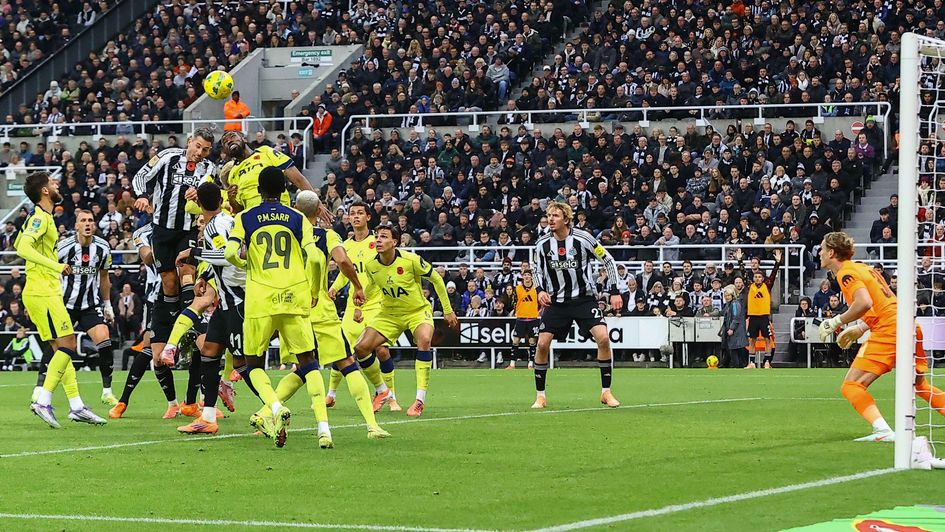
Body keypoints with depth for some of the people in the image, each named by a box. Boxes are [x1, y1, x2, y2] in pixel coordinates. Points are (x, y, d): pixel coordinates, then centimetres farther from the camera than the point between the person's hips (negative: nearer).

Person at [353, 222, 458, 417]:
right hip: (390, 313, 4)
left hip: (418, 310, -4)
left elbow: (436, 279, -9)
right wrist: (359, 308, 2)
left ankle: (420, 399, -28)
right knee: (361, 348, -9)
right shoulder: (371, 266, -11)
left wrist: (448, 310, -5)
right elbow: (367, 287, 14)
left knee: (424, 340, -34)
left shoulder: (411, 260, -23)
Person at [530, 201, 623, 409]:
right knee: (542, 344, -9)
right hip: (556, 302, 2)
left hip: (584, 298, -2)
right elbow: (537, 270, 14)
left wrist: (614, 292, -6)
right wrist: (540, 290, -5)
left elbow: (608, 261, -2)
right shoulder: (542, 244, -3)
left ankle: (606, 392, -5)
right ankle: (540, 396, 6)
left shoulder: (583, 238, -12)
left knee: (603, 338, -19)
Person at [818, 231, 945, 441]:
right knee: (920, 385, 27)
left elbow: (865, 302, -22)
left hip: (888, 332, -9)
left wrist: (836, 322, -12)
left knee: (851, 386, -12)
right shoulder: (863, 268, 22)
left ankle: (883, 431, -29)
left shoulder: (846, 272, -5)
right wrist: (860, 329, 24)